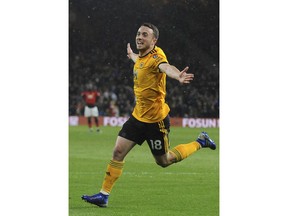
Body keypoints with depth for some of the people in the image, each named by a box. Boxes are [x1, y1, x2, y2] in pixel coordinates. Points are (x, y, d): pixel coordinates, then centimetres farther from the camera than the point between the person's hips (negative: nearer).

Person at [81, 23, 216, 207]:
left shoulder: (156, 56, -21)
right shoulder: (142, 57, 3)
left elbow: (166, 67, -46)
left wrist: (178, 76, -69)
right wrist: (132, 55, 54)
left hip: (156, 119, -7)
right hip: (138, 116, 7)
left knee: (164, 161, 9)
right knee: (118, 152, -2)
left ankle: (200, 142, 28)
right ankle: (104, 195, 4)